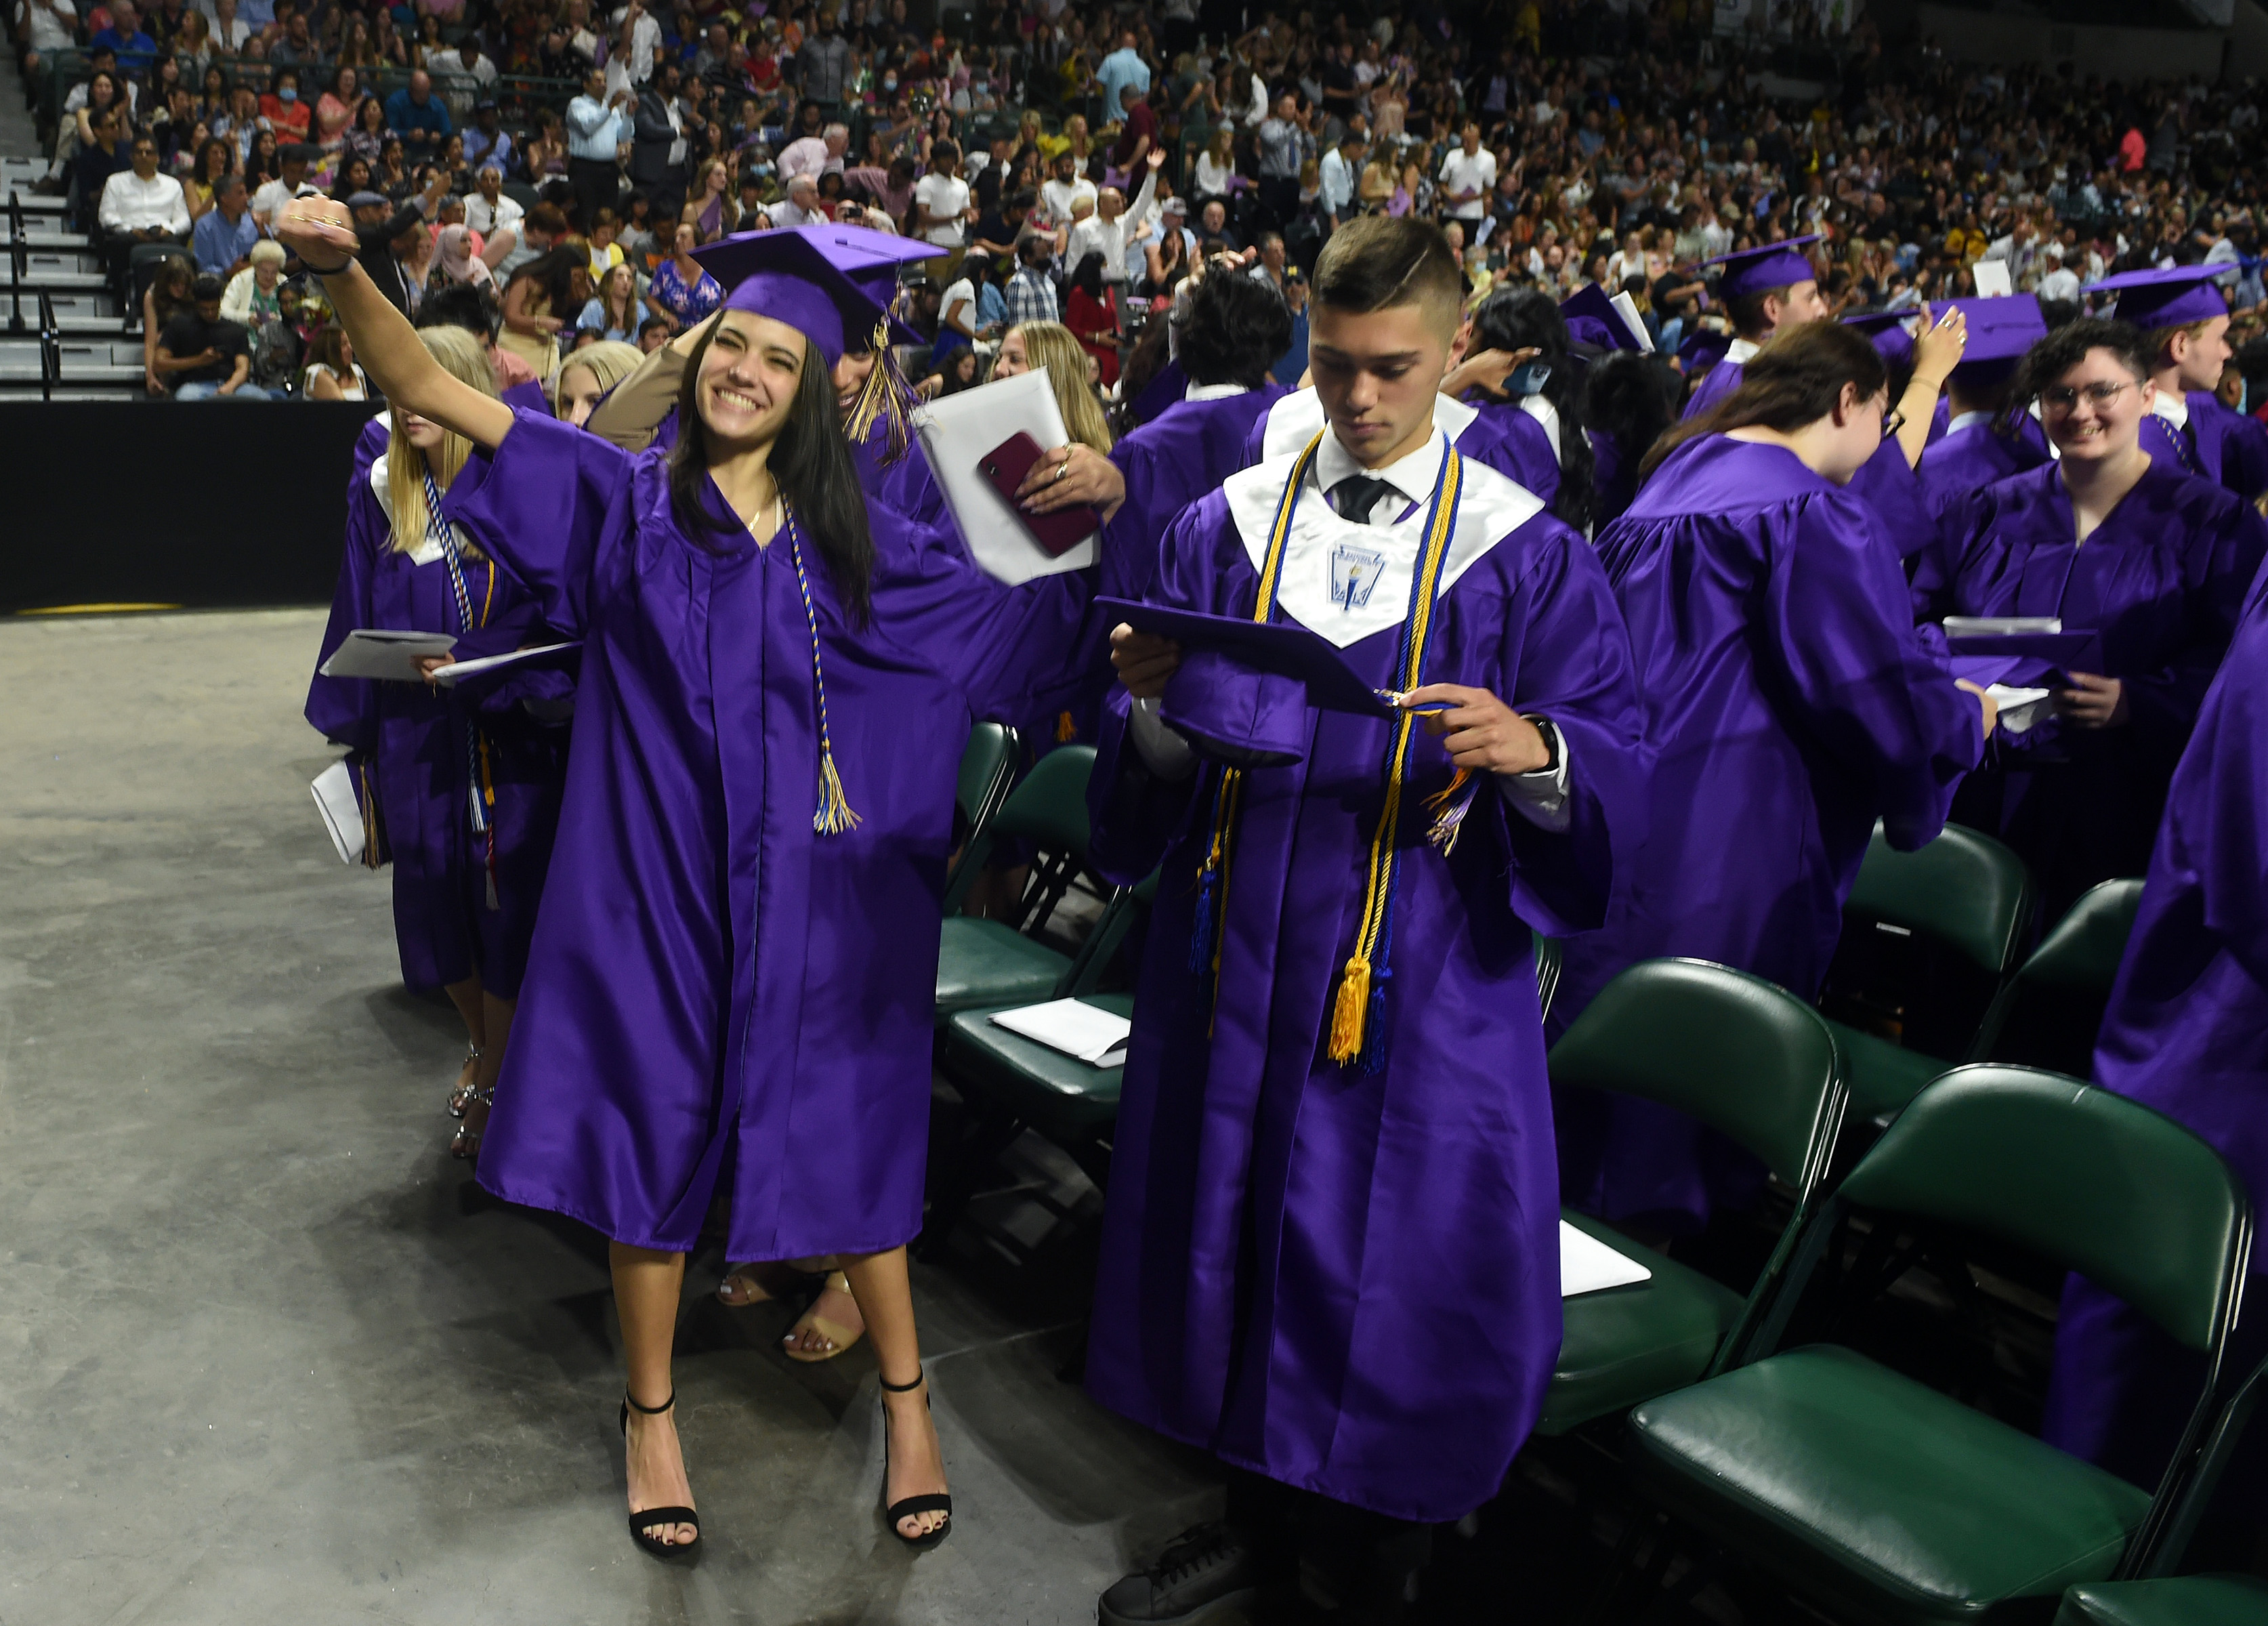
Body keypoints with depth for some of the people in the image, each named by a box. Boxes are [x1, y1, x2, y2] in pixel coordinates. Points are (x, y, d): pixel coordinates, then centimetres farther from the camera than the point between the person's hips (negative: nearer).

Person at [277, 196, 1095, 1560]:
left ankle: (907, 1397, 29)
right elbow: (428, 389, -6)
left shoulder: (855, 541, 4)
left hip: (811, 891, 1)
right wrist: (343, 271, -21)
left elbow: (1030, 616, 8)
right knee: (657, 1133, 10)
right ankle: (652, 1411, 32)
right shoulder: (627, 496, 0)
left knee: (845, 1135, 10)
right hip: (661, 881, -1)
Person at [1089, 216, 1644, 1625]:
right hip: (1238, 955, 3)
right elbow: (1159, 765, 6)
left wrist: (1534, 750, -27)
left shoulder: (1528, 553, -2)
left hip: (1426, 978, -3)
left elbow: (1613, 767, -6)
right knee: (1236, 1230, 14)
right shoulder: (1225, 528, 6)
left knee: (1401, 1271, 4)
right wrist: (1158, 703, -16)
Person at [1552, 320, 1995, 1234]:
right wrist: (1964, 718, 3)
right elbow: (1872, 684, -18)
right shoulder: (1807, 511, -15)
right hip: (1728, 832, -9)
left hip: (1637, 804, 9)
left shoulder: (1679, 473, 14)